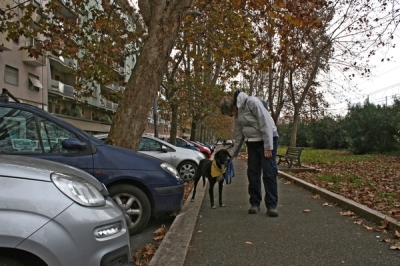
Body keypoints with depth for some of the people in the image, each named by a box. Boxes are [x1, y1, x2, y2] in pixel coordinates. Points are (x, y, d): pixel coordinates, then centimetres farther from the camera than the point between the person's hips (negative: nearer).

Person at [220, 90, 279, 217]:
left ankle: (271, 205, -1)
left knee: (269, 172, -7)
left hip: (268, 139, -7)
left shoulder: (252, 102, -20)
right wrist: (232, 154, 10)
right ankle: (255, 203, 14)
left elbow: (266, 124, -23)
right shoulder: (238, 114, 6)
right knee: (252, 173, 5)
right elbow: (239, 136, 12)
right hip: (252, 142, 7)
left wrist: (268, 147, -22)